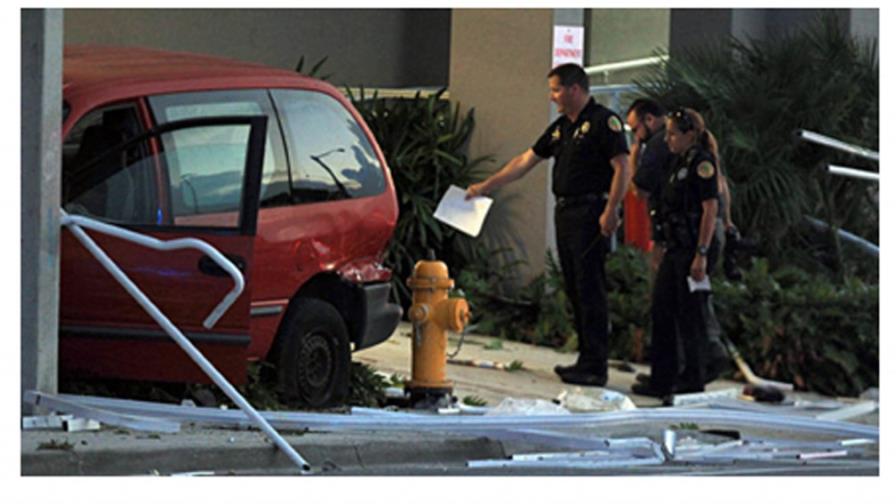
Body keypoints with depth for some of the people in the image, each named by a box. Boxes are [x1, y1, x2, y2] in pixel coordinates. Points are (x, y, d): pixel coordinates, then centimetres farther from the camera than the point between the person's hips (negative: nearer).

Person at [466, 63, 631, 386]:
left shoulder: (604, 122, -8)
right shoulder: (561, 127, 18)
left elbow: (622, 167, -14)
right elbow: (525, 161, 22)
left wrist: (610, 212, -21)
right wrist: (486, 186, 22)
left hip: (590, 215, -9)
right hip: (565, 213, 9)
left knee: (590, 290, -9)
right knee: (574, 290, 9)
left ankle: (595, 367, -9)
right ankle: (586, 360, 14)